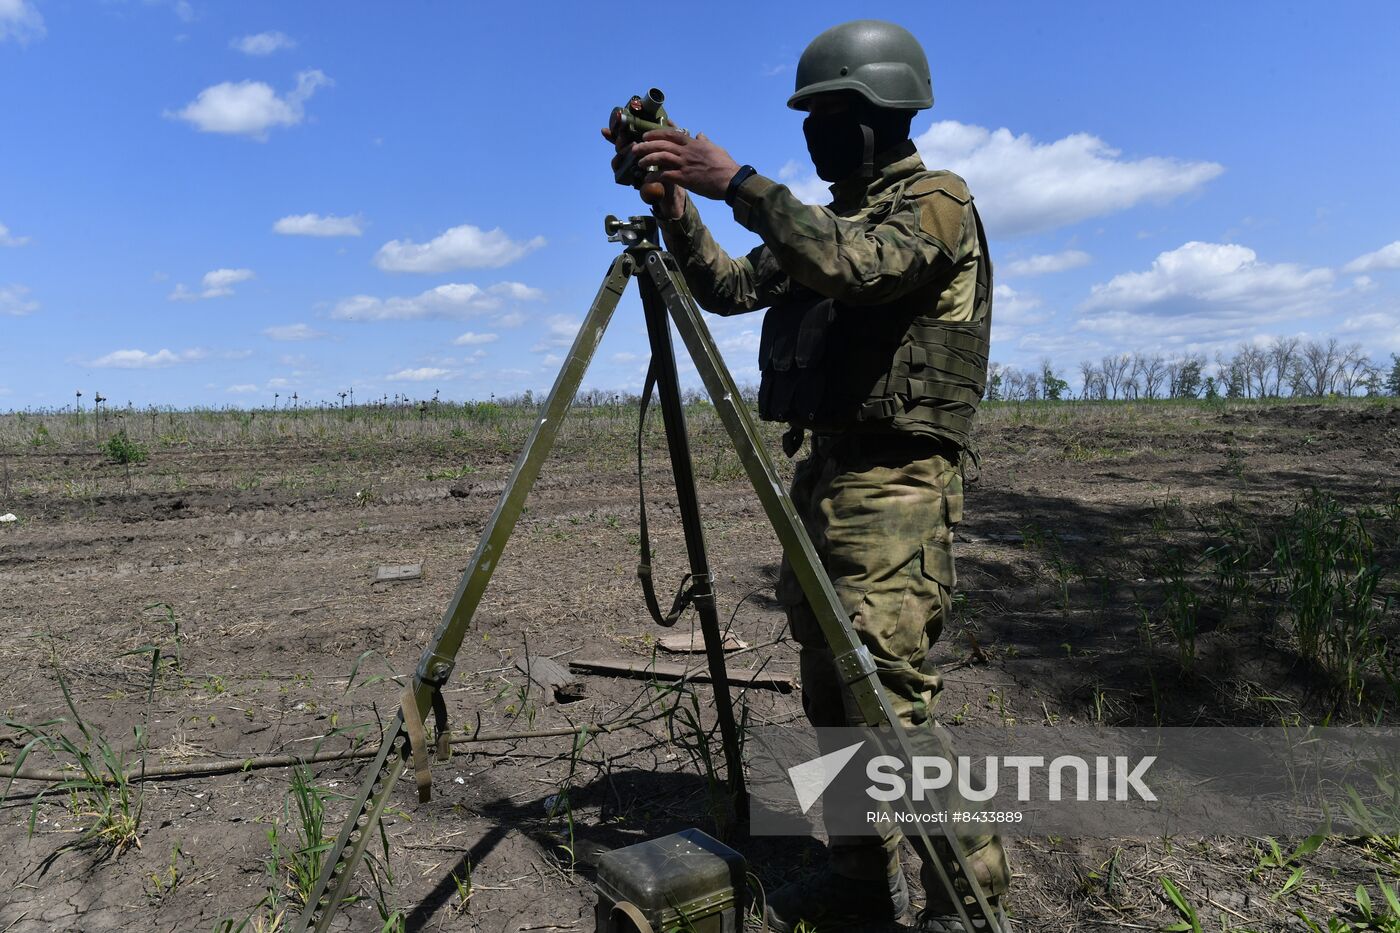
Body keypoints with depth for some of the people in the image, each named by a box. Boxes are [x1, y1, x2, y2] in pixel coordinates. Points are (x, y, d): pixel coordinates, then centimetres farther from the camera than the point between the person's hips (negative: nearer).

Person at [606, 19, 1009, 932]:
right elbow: (729, 288, 16)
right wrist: (677, 207, 3)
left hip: (897, 484, -8)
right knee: (831, 695, 11)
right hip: (825, 470, 9)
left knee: (890, 701, -10)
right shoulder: (830, 213, 21)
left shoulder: (937, 202, -5)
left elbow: (851, 264, -25)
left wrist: (734, 180, -22)